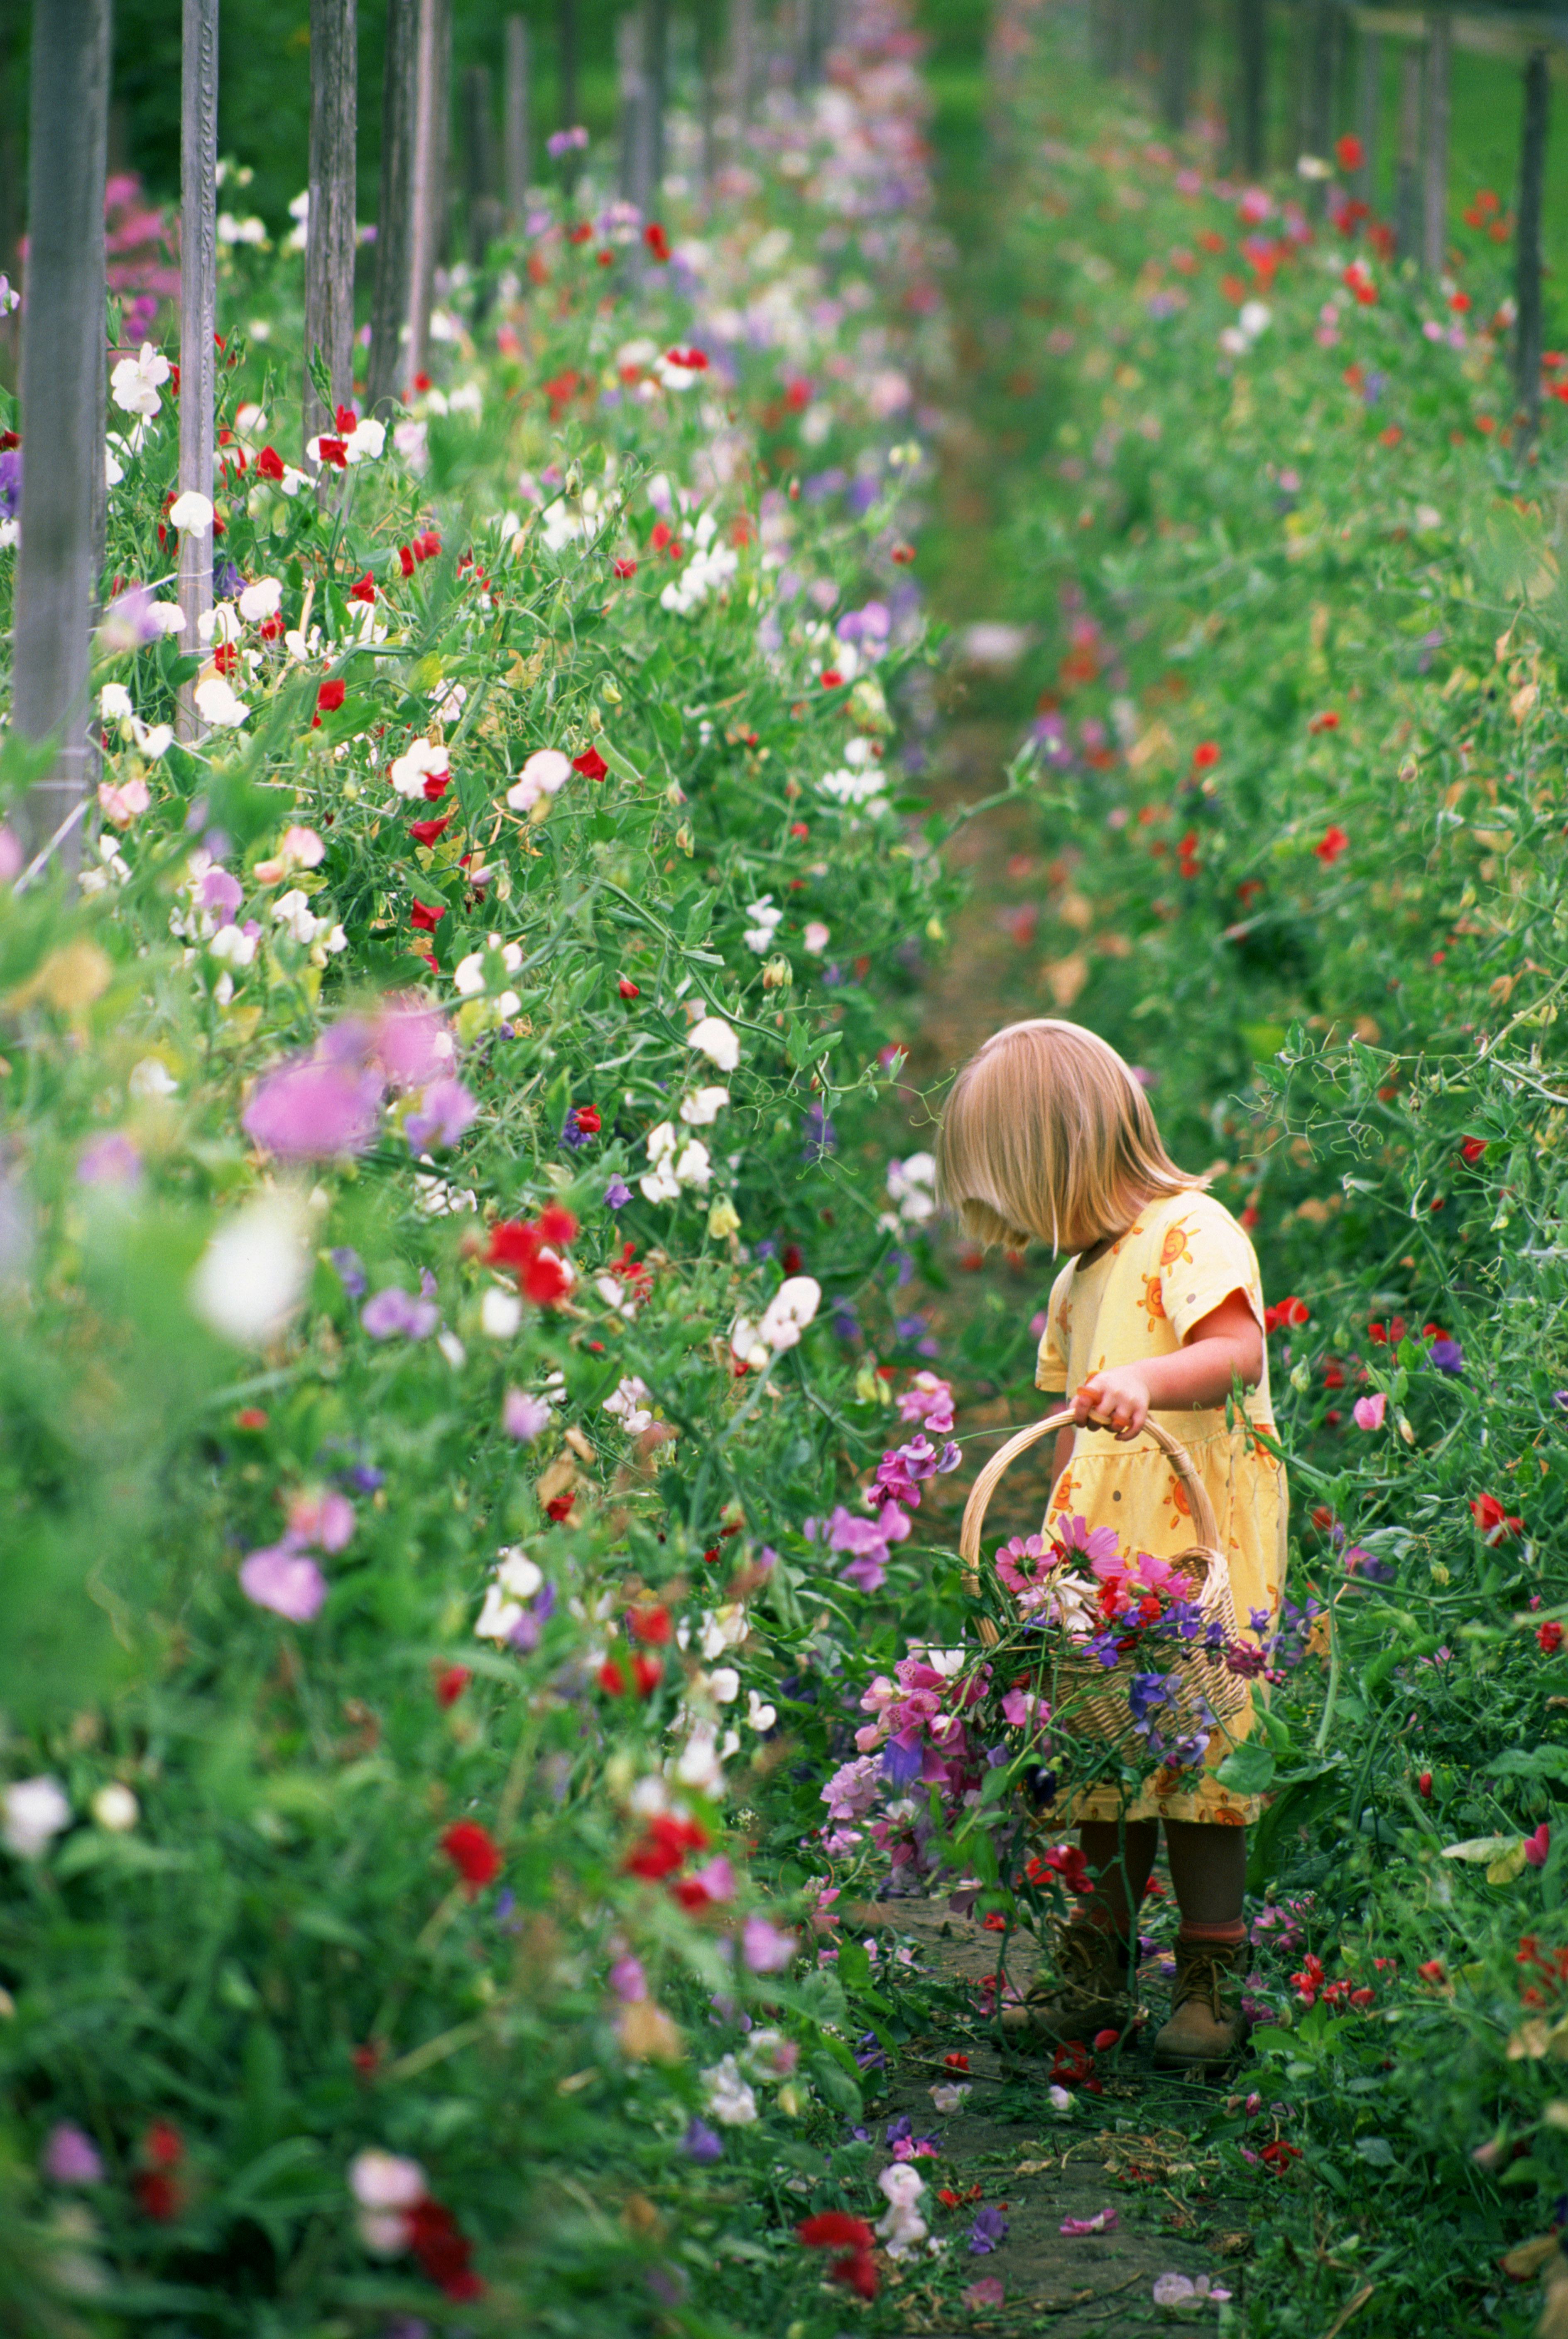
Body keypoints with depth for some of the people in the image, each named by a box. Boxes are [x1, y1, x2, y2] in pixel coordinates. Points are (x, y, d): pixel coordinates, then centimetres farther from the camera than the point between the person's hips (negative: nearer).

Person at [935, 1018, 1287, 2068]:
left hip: (1202, 1549, -8)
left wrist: (1146, 1380, -40)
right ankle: (1098, 1971, 14)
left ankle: (1213, 1982, -1)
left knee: (1194, 1755, -8)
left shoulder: (1192, 1233, -7)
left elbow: (1240, 1352, -23)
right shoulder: (1080, 1277, 21)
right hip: (1105, 1561, 8)